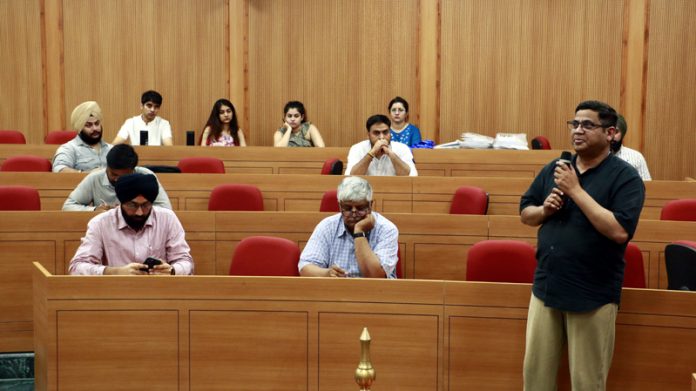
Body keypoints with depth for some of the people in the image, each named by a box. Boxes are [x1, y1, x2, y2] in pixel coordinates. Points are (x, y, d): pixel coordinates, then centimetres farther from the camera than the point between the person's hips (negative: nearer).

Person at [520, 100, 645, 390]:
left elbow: (619, 231, -22)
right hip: (546, 287, 5)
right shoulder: (554, 169, 7)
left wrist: (575, 190, -21)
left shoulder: (625, 177, -9)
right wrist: (544, 209, -8)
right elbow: (525, 214, 15)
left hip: (593, 295, -5)